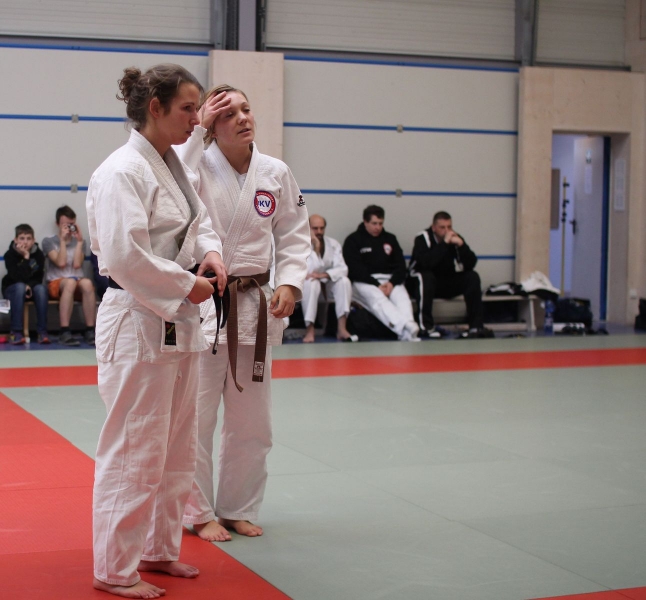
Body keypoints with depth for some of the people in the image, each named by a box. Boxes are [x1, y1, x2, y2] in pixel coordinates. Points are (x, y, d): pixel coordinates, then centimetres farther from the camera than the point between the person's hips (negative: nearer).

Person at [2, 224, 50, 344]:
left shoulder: (38, 254, -6)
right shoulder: (10, 255, -16)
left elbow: (39, 277, -5)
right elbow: (19, 277, -27)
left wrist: (29, 286, -24)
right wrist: (26, 257, -30)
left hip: (32, 288, 2)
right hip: (12, 288, -2)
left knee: (41, 288, -31)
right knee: (20, 287, -36)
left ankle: (42, 332, -31)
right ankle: (16, 332, -37)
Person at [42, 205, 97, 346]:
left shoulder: (80, 242, 16)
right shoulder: (49, 242, 9)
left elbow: (77, 264, -3)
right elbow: (61, 263, -7)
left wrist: (80, 241, -3)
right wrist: (62, 240, -9)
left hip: (78, 283, 2)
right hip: (56, 283, -2)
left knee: (87, 283, -36)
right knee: (70, 282, -39)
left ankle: (90, 330, -35)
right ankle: (65, 332, -44)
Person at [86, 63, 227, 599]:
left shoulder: (174, 167, 11)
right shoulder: (123, 171, -17)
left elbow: (198, 220, 20)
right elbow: (126, 257, -24)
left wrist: (210, 253, -1)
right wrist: (187, 286, -17)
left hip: (178, 323, 10)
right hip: (138, 324, -10)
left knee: (178, 448, 18)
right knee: (135, 451, -2)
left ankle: (158, 549, 33)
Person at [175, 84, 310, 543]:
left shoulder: (276, 173, 2)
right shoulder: (198, 165, -8)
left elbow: (295, 235, 9)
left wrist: (290, 283, -6)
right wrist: (197, 127, -24)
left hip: (256, 306, 4)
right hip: (202, 304, -4)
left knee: (251, 421, 13)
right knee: (197, 416, 1)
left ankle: (238, 509, 30)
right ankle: (199, 512, 19)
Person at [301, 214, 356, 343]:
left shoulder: (334, 244, -4)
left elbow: (342, 269, -14)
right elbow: (309, 271, -26)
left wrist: (324, 275, -31)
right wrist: (316, 247, -29)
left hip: (329, 283, 3)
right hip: (308, 283, -3)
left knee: (344, 281, -28)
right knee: (311, 282, -38)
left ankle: (341, 329, -32)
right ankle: (310, 331, -37)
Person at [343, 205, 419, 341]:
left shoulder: (390, 239, 18)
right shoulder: (353, 240, 5)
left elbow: (401, 265, 10)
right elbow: (355, 269, -6)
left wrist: (392, 283, -11)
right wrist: (377, 285, -17)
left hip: (389, 280, 4)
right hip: (364, 282, -4)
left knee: (402, 298, -30)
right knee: (378, 299, -36)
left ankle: (407, 333, -54)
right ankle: (406, 329, -59)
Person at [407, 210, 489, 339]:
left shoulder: (456, 238, -4)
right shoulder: (422, 239, -16)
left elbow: (471, 264, -13)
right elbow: (425, 263, -36)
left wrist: (461, 245, -27)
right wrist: (444, 243, -34)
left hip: (447, 284, 4)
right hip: (425, 283, -4)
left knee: (472, 277, -17)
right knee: (426, 277, -37)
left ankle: (476, 326, -19)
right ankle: (426, 327, -33)